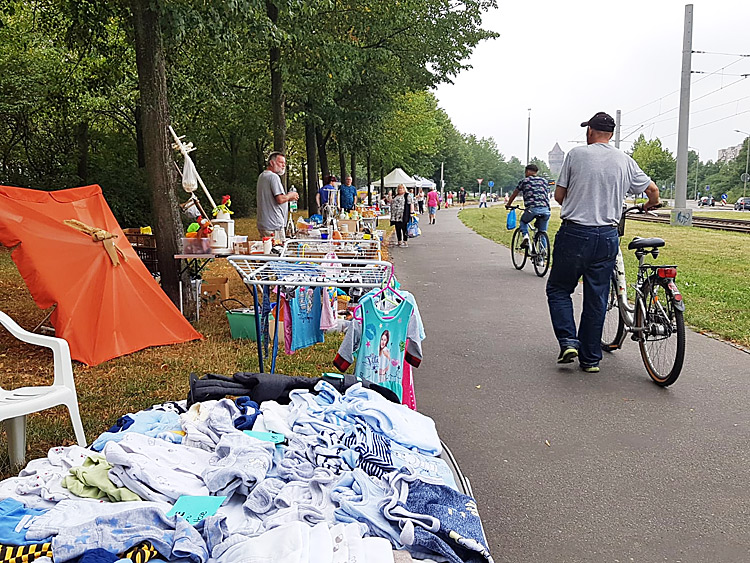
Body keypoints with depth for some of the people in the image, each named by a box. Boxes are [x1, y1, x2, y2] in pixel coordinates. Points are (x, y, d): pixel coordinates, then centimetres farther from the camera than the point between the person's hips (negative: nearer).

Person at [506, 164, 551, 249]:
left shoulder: (524, 181, 14)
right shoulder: (544, 181, 21)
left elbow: (514, 194, 26)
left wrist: (508, 205, 41)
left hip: (532, 209, -2)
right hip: (545, 209, 2)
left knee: (523, 222, 28)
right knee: (542, 233, 16)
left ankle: (525, 236, 4)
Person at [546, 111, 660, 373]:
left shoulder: (576, 154, -3)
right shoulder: (625, 161, 6)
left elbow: (559, 195, 1)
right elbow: (653, 190, 11)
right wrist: (649, 206, 33)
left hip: (574, 234, -3)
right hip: (608, 237, 3)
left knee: (558, 290, 13)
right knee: (596, 299, 10)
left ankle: (568, 342, -2)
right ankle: (590, 359, 17)